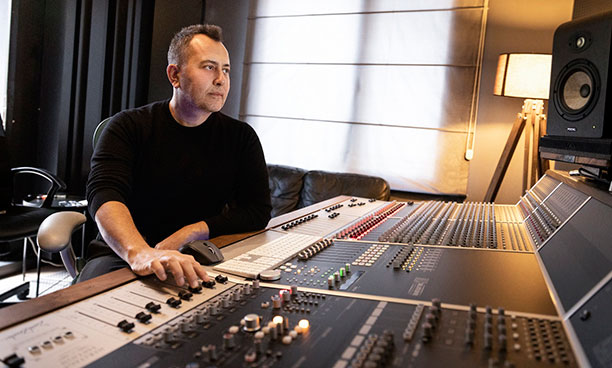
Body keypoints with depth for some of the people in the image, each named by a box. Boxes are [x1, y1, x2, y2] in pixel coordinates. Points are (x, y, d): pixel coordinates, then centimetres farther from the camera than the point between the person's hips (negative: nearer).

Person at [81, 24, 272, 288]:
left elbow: (258, 210, -2)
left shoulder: (241, 137, 5)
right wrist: (139, 253, -39)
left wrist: (188, 235, -15)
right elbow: (104, 195, -18)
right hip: (122, 257, -2)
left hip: (195, 263, 2)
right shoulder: (128, 127, -1)